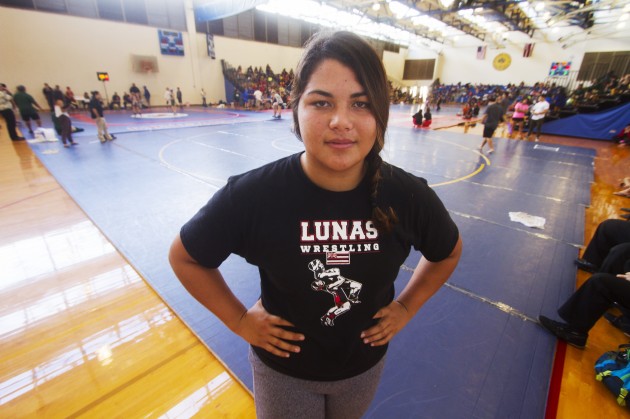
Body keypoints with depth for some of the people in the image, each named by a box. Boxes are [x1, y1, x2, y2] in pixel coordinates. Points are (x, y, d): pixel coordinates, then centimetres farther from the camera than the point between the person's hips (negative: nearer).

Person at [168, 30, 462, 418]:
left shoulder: (409, 196, -22)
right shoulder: (252, 194, -29)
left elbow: (448, 253, 1)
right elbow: (184, 257, -10)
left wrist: (406, 307, -4)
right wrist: (240, 320, -11)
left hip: (364, 363, 3)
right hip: (282, 367, -1)